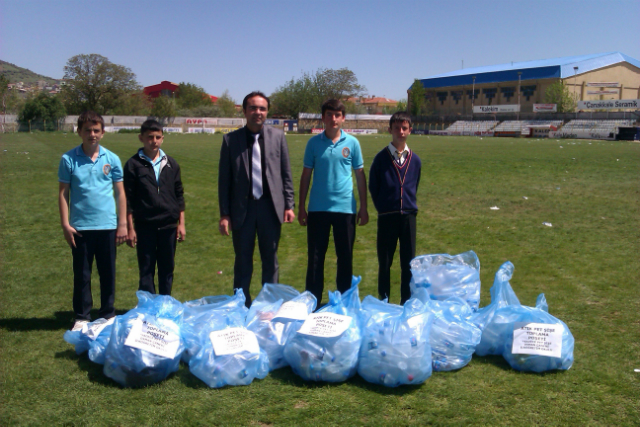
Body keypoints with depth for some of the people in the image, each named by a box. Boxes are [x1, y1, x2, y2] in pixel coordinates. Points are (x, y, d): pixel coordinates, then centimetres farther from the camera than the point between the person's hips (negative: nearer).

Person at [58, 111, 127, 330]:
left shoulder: (112, 159, 2)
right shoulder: (69, 159, -1)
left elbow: (120, 192, 6)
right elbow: (63, 193, 2)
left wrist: (122, 224, 3)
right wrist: (65, 224, -4)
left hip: (107, 226, 1)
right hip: (80, 227, -1)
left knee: (108, 273, 10)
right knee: (81, 274, 8)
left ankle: (108, 315, 23)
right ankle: (82, 316, 21)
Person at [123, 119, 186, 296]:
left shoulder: (171, 164, 7)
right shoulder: (133, 164, -2)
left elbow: (179, 195, 11)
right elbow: (128, 199, -2)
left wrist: (181, 223, 6)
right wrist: (130, 228, -5)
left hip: (168, 225, 3)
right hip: (144, 226, -3)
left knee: (167, 270, 10)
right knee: (146, 270, 4)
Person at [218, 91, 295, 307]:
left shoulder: (277, 136, 2)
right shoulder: (231, 139, -1)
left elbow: (286, 174, 5)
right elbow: (224, 179, 0)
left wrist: (289, 205, 0)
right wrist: (224, 214, -3)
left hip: (270, 208, 1)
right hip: (242, 209, -1)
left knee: (270, 262, 12)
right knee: (243, 263, 9)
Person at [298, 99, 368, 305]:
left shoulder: (352, 143, 2)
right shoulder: (314, 142, 2)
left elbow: (360, 175, 7)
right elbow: (306, 175, 7)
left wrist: (363, 207, 5)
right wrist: (301, 207, 5)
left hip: (345, 208, 0)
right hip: (318, 208, 0)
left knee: (345, 258, 8)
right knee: (315, 257, 5)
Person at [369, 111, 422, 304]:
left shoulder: (415, 160, 5)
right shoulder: (381, 158, -4)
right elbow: (373, 187, 4)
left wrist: (410, 206, 10)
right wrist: (382, 208, 4)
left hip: (408, 216, 2)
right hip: (386, 217, -2)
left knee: (408, 263, 7)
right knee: (384, 263, 5)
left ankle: (407, 303, 18)